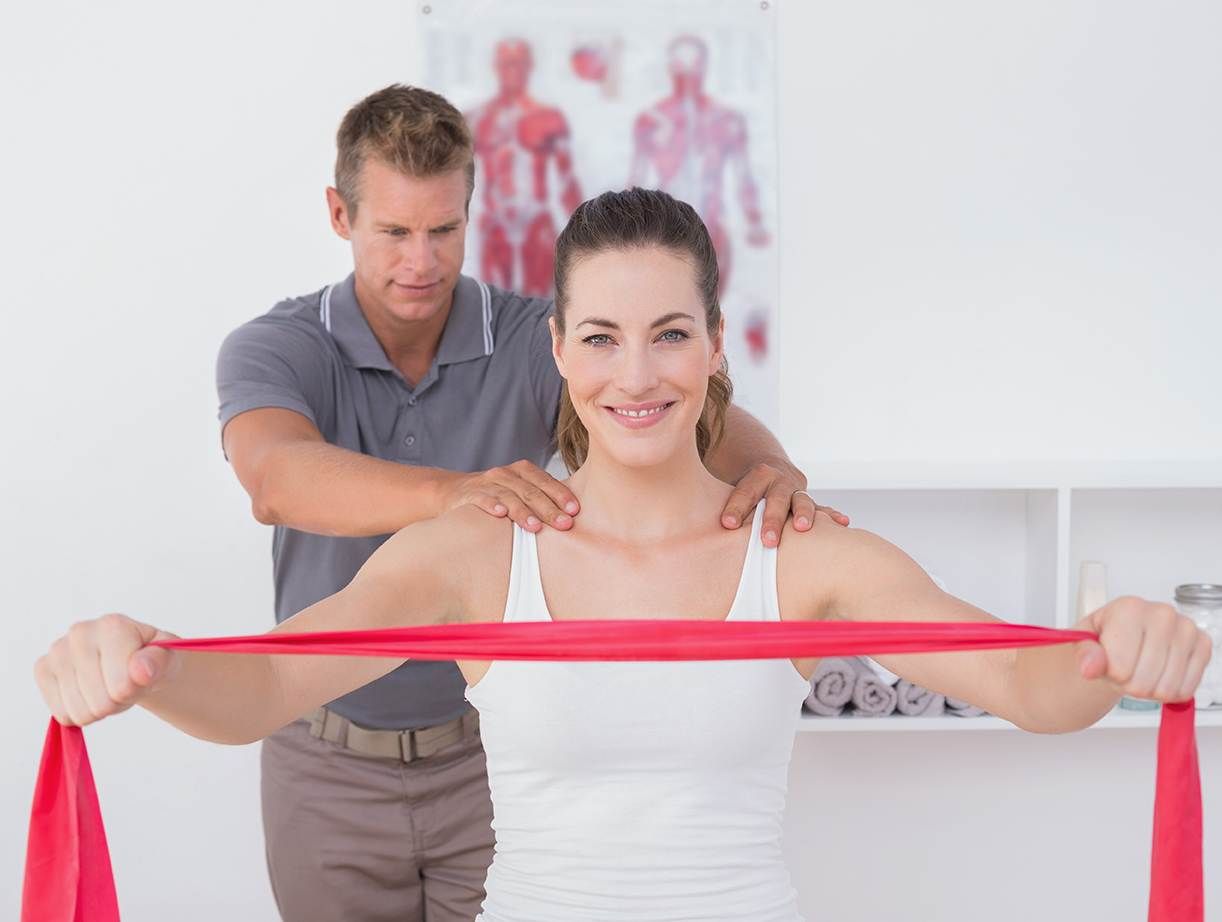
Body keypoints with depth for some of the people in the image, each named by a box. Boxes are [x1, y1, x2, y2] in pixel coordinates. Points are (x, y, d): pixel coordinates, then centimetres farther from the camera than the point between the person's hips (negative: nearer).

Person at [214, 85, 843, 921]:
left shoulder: (534, 341, -7)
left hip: (493, 754, 0)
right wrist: (452, 492, -51)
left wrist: (770, 469, -46)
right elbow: (278, 476, -32)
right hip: (331, 764, 0)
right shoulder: (274, 349, -10)